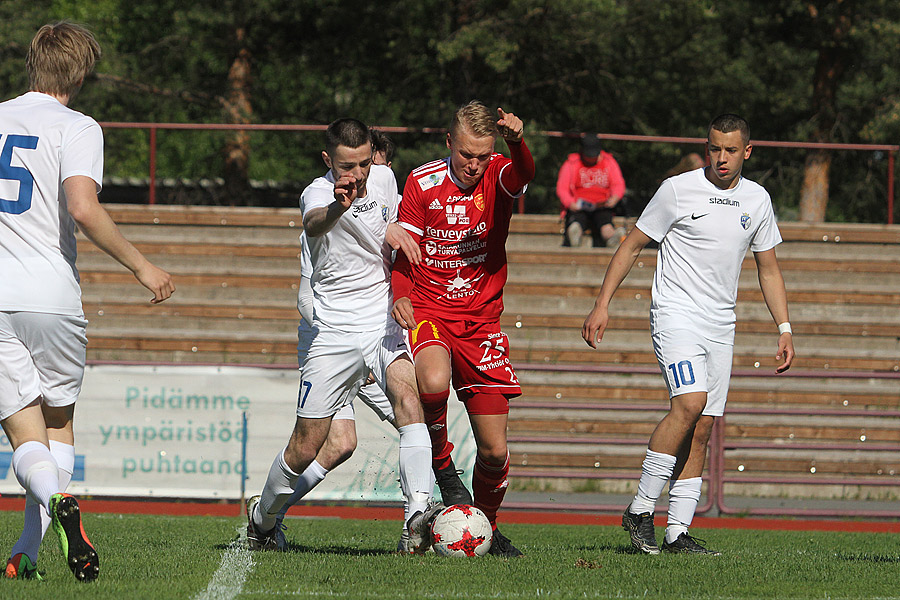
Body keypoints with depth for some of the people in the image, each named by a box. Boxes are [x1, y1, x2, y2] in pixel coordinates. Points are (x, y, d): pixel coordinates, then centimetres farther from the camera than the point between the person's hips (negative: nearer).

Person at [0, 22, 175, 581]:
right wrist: (142, 266, -10)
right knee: (59, 425, 17)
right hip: (53, 298, -2)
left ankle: (54, 499, -33)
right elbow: (83, 208, -18)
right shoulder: (77, 128, -3)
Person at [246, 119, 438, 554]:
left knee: (407, 395, -27)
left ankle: (418, 513, -40)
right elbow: (314, 224, -43)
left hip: (385, 322, 3)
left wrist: (393, 231, 9)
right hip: (335, 332, -3)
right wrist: (337, 207, -62)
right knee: (305, 448, 1)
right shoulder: (318, 193, -14)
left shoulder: (383, 179, 4)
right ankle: (262, 519, 30)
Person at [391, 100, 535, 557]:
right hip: (427, 313, -1)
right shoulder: (422, 182, -3)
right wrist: (400, 295, -22)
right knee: (433, 381, -37)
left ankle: (486, 525, 26)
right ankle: (440, 464, -10)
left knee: (494, 451, 0)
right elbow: (404, 250, -2)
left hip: (481, 322, 1)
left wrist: (517, 142, -49)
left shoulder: (497, 177, -3)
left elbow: (523, 173, -27)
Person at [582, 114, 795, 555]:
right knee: (691, 403, -24)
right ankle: (640, 510, -15)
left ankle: (677, 532, 3)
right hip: (676, 314, -5)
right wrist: (602, 304, -6)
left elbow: (769, 269, 19)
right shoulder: (678, 190, -6)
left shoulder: (757, 200, 9)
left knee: (703, 427, 1)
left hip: (720, 323, 5)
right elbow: (631, 246, 0)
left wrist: (784, 329, 11)